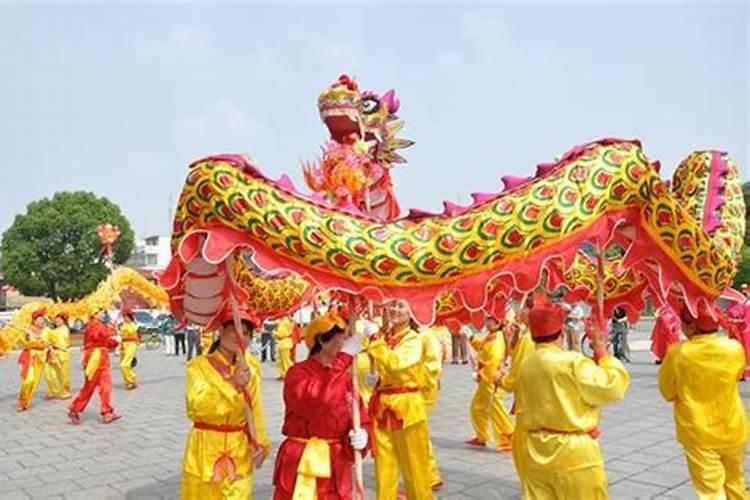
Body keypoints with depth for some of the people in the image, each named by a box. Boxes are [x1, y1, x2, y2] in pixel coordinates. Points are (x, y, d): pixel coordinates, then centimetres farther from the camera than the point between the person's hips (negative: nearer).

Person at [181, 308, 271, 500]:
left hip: (240, 452, 3)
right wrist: (231, 383, -29)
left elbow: (255, 410, 7)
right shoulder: (199, 365, -8)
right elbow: (196, 406, -23)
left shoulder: (251, 366, 2)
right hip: (206, 450, -2)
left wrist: (260, 442, 0)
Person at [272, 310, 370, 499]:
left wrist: (361, 435, -15)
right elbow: (318, 404, -29)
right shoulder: (298, 373, -10)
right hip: (301, 464, -5)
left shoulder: (346, 376, 7)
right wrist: (344, 357, -24)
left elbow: (360, 419, 9)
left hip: (336, 466, 5)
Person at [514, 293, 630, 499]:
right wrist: (603, 354, -4)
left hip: (536, 452, 6)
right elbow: (612, 388, -15)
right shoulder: (573, 362, -17)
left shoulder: (526, 365, 2)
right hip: (573, 453, -6)